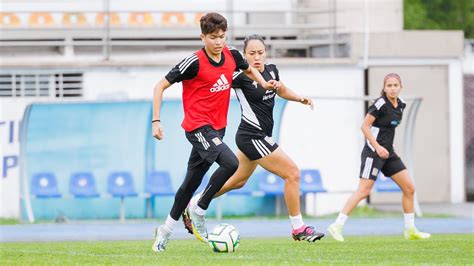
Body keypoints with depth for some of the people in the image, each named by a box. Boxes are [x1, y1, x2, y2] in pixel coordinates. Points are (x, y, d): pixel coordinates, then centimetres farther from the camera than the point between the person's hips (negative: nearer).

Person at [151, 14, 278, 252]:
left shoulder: (232, 56, 2)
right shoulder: (194, 63, -16)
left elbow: (248, 69, 27)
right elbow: (160, 87, -10)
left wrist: (264, 83, 10)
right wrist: (156, 121, -15)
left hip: (217, 128, 7)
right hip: (198, 127, -6)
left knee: (192, 181, 12)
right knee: (230, 163, -24)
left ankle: (166, 229, 25)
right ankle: (199, 211, -9)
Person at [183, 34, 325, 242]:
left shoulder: (271, 70, 5)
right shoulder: (241, 75, -17)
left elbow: (282, 90, 23)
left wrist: (300, 98, 8)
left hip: (260, 137, 9)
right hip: (253, 137, -9)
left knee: (237, 181, 22)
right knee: (292, 173, -9)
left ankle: (192, 205, 35)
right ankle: (298, 229, 0)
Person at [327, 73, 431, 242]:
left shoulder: (400, 105, 9)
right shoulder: (381, 104, -14)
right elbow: (365, 126, -15)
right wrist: (378, 147, -22)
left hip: (388, 153, 8)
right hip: (373, 152, -8)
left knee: (409, 188, 6)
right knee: (364, 191, -16)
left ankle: (410, 230, 16)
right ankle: (337, 226, -14)